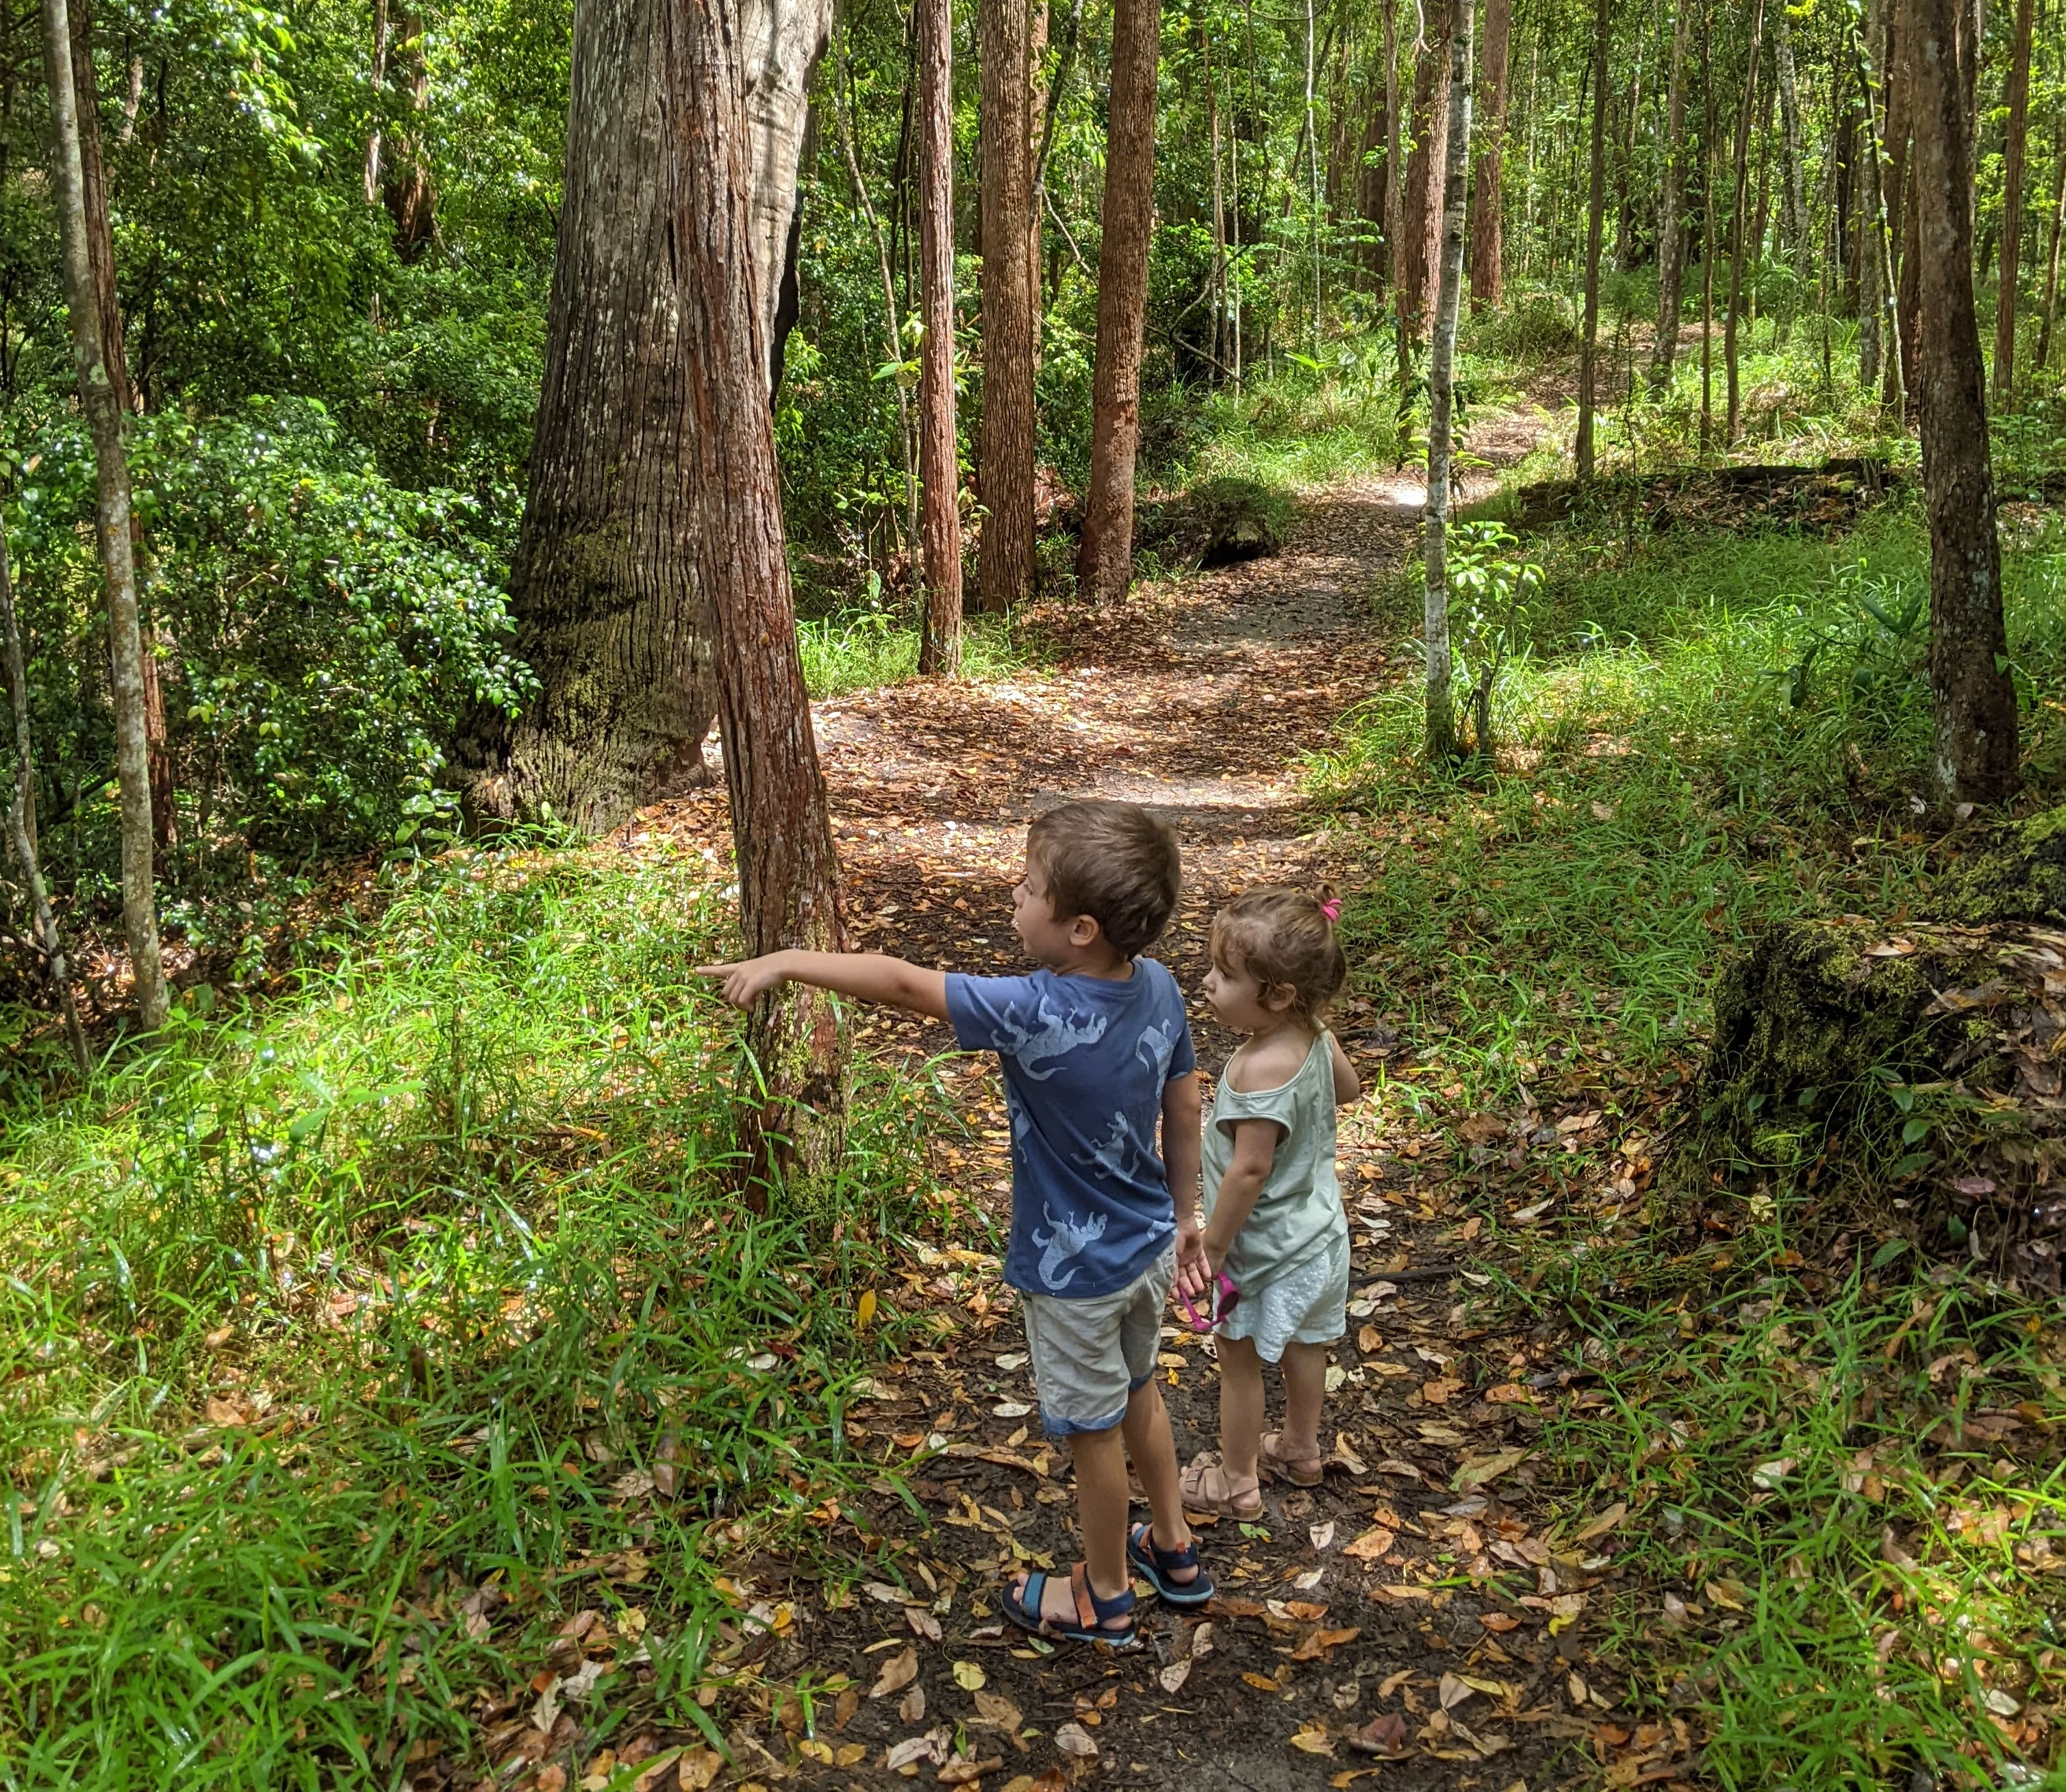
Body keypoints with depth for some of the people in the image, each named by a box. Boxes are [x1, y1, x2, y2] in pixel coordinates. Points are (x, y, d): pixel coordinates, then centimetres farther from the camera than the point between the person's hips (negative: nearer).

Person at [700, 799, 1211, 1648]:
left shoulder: (1040, 1014, -35)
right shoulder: (1158, 987, -13)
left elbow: (904, 983, -30)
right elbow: (1185, 1109, 0)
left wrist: (786, 961, -18)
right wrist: (1182, 1211, 15)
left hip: (1077, 1273, -7)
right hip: (1148, 1249, 7)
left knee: (1094, 1430, 15)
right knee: (1136, 1392, 29)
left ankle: (1105, 1599, 38)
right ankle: (1174, 1551, 49)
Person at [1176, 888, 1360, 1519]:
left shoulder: (1261, 1071, -33)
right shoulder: (1314, 1037, -9)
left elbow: (1250, 1171, -30)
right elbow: (1348, 1088, 12)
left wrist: (1212, 1249, -21)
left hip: (1267, 1248, -8)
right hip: (1318, 1230, 8)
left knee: (1239, 1356, 12)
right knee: (1304, 1343, 25)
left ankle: (1236, 1483, 28)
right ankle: (1300, 1451, 45)